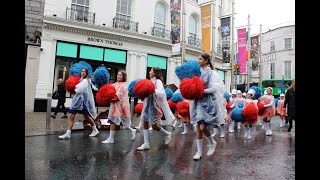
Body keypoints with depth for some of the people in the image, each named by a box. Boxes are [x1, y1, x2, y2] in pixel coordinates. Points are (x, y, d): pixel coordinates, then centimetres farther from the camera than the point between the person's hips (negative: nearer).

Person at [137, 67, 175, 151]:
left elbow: (161, 93, -24)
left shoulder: (158, 82, -11)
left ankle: (167, 134, 26)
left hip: (154, 106, -8)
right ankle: (146, 144, 13)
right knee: (145, 124, 5)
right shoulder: (151, 82, 11)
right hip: (148, 105, 8)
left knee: (154, 126, 1)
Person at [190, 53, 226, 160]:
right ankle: (199, 151, 16)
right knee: (198, 128, 5)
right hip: (199, 102, 5)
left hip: (208, 102, -5)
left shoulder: (212, 73, -5)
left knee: (202, 127, -10)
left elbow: (214, 89, -13)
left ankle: (212, 143, 20)